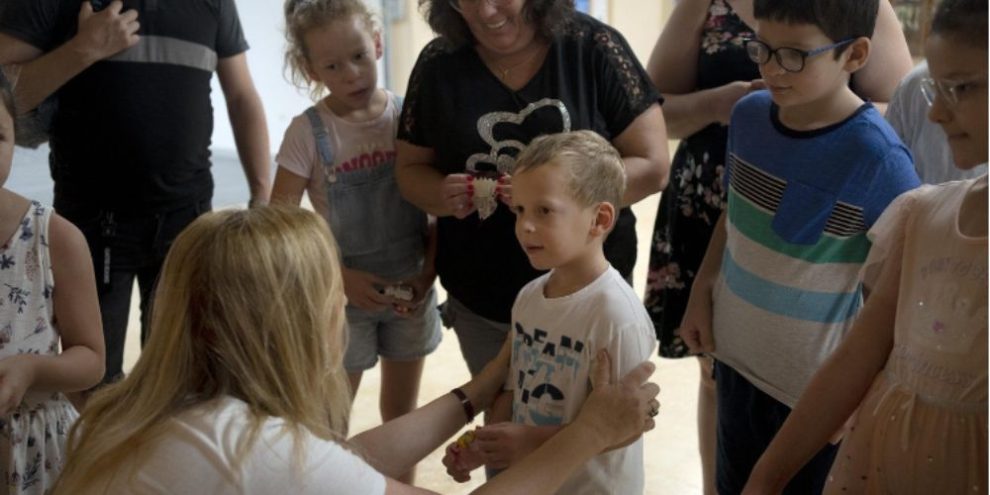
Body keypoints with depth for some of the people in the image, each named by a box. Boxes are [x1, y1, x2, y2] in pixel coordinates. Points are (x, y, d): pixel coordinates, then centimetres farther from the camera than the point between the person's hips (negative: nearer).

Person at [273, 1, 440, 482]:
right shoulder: (308, 132, -13)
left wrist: (429, 270, -12)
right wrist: (343, 277, -19)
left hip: (411, 292, 3)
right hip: (344, 296, -2)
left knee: (402, 414, 18)